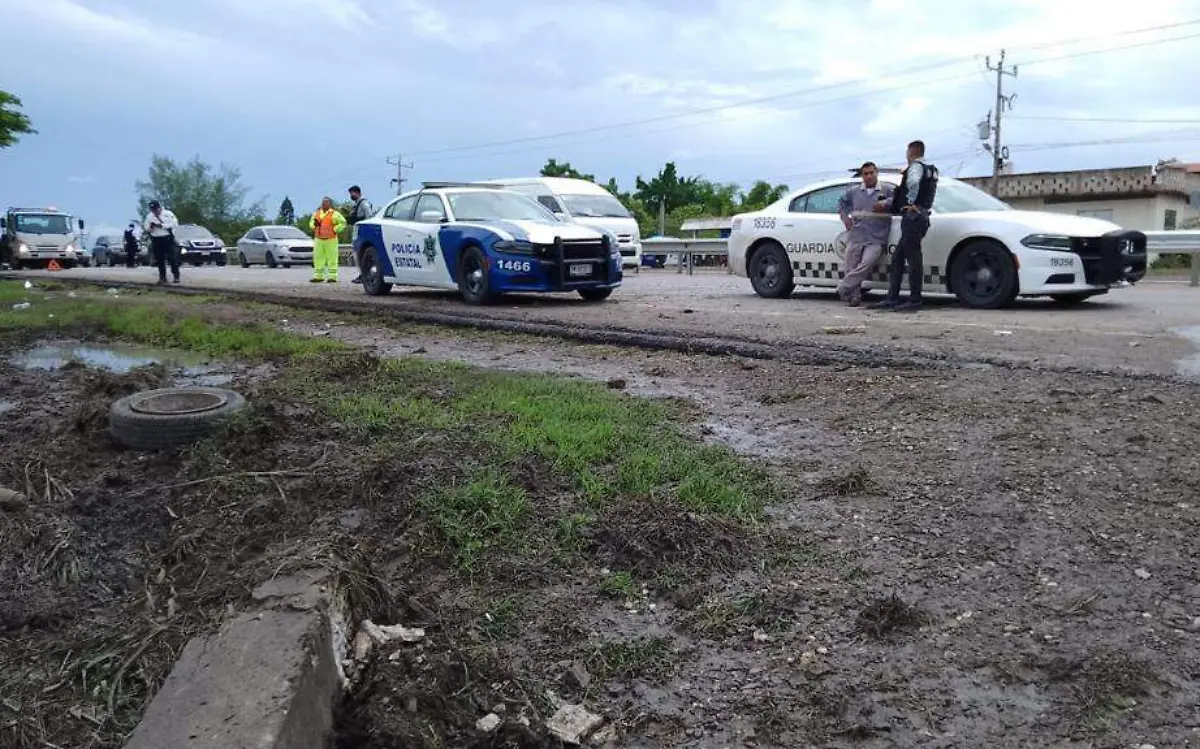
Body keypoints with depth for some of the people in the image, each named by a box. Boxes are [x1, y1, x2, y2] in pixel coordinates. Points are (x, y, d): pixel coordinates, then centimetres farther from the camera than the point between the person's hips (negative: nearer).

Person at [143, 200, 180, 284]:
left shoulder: (168, 214, -1)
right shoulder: (149, 217, 11)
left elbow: (174, 224, -12)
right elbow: (147, 230, 12)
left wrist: (161, 225, -15)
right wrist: (150, 227, -11)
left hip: (168, 239, -4)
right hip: (156, 240, 4)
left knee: (172, 258, -5)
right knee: (160, 260, 4)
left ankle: (176, 276, 0)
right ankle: (162, 277, 9)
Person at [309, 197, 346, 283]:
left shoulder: (334, 214, -2)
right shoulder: (317, 213, 16)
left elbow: (342, 223, -3)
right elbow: (311, 223, 23)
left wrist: (335, 229, -9)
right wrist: (314, 224, 1)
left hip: (330, 239, -5)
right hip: (318, 239, 5)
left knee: (332, 258, -6)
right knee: (318, 257, 4)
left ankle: (332, 276, -3)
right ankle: (318, 276, 9)